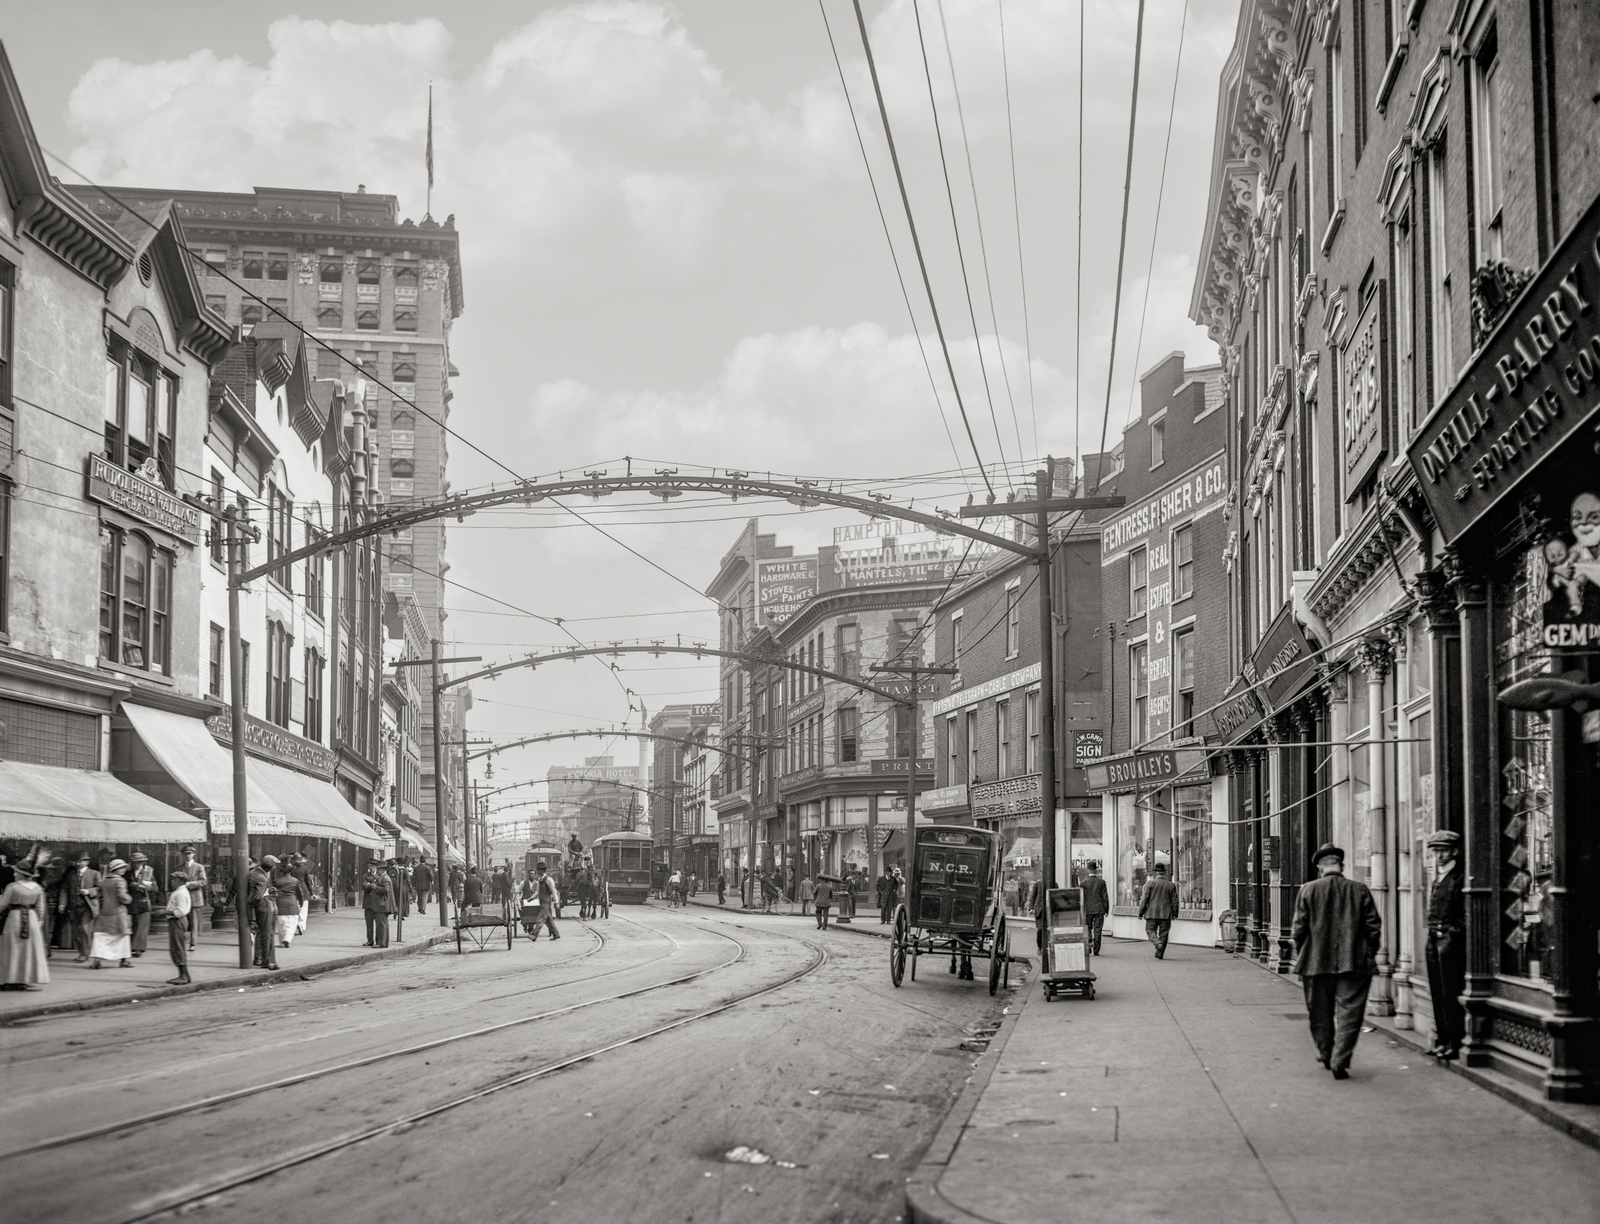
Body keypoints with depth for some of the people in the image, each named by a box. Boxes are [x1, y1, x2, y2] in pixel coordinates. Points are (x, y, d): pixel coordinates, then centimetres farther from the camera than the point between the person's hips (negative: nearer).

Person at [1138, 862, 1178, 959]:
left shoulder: (1150, 883, -4)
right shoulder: (1171, 885, 4)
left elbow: (1144, 899, -5)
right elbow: (1174, 901, 6)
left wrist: (1141, 912, 1)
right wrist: (1175, 914, 17)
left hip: (1152, 913, -2)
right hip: (1166, 914, 2)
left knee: (1150, 930, 5)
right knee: (1163, 934, 8)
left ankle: (1158, 943, -21)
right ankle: (1160, 954, 9)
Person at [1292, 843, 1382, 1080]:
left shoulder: (1308, 891, -2)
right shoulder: (1360, 890, -1)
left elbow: (1299, 929, -2)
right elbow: (1374, 926, 0)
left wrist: (1301, 957, 10)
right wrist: (1369, 954, 11)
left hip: (1317, 963, 1)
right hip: (1355, 963, -1)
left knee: (1321, 1013, 17)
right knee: (1348, 1013, 2)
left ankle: (1325, 1054, 32)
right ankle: (1340, 1062, -4)